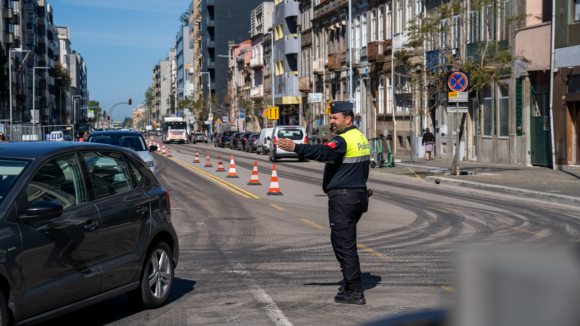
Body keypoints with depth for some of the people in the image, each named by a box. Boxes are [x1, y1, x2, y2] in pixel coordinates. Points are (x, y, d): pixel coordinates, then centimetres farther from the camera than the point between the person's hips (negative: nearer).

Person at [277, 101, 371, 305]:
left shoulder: (344, 140, -16)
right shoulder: (360, 138, 17)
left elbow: (324, 152, -35)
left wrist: (295, 148, -43)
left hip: (342, 198, -10)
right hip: (358, 195, 10)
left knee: (344, 244, -6)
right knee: (345, 243, 19)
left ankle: (355, 292, -4)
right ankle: (352, 286, 27)